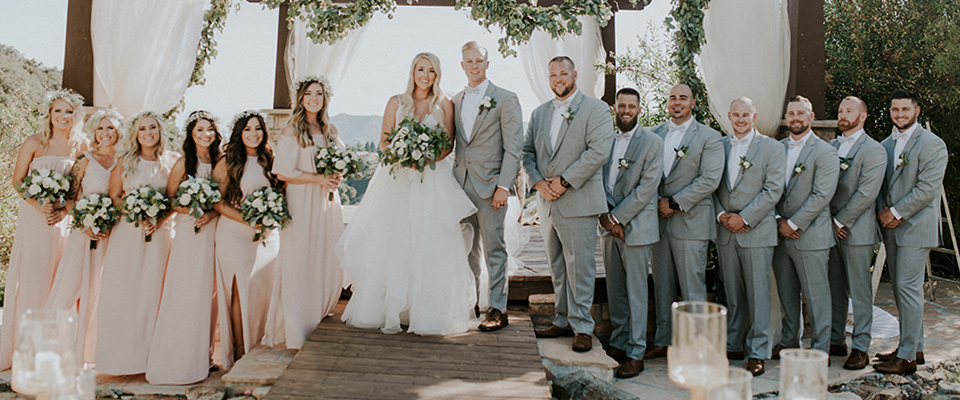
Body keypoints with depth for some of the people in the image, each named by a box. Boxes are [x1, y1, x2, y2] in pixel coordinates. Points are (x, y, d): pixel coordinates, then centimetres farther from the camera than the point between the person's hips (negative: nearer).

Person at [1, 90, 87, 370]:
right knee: (30, 276, 0)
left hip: (65, 218, 2)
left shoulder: (81, 146, 4)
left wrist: (65, 209, -9)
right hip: (33, 216, -2)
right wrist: (39, 205, -15)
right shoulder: (34, 143, -2)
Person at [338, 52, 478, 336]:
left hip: (433, 181, -1)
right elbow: (383, 142, 7)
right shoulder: (396, 102, 8)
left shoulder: (444, 104, 7)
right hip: (398, 180, 1)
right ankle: (390, 311, 10)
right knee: (392, 244, 1)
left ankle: (429, 312, 3)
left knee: (429, 245, -5)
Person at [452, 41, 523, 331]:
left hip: (490, 186, -5)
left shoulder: (505, 99, -2)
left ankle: (498, 310, 7)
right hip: (460, 185, 5)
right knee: (467, 249, 11)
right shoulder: (455, 101, 14)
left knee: (493, 250, -1)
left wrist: (503, 186, -14)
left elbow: (514, 148, -7)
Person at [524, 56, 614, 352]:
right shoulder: (539, 113, 17)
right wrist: (539, 182, -3)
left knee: (580, 266, -3)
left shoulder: (596, 109, -2)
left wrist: (564, 181, -16)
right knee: (557, 267, 12)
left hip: (578, 202, -6)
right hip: (547, 203, 6)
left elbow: (599, 151, -13)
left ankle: (582, 327, 6)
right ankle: (563, 322, 22)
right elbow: (528, 152, 15)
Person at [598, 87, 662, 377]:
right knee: (615, 290, 11)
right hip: (609, 225, 5)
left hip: (636, 226, -5)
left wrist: (617, 217, -14)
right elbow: (599, 179, 9)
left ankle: (635, 354, 5)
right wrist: (605, 216, -6)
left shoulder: (652, 142, -4)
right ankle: (618, 343, 23)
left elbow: (647, 187, -11)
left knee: (636, 291, -1)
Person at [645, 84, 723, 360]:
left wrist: (675, 203, -14)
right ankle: (663, 341, 21)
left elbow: (710, 179, -10)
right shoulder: (654, 134, 13)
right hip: (659, 220, 5)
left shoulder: (709, 137, -1)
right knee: (662, 286, 10)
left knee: (692, 288, -1)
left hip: (690, 221, -4)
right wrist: (657, 202, -5)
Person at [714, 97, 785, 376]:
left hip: (756, 231, -4)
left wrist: (743, 218, -13)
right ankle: (733, 345, 21)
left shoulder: (772, 148, 0)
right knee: (732, 293, 11)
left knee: (758, 293, -1)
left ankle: (757, 353, 6)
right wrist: (721, 215, -5)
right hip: (725, 231, 4)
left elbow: (773, 190, -7)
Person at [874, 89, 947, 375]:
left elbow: (928, 188, -15)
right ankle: (914, 347, 23)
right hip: (891, 228, 7)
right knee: (900, 288, 12)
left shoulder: (932, 144, -7)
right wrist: (882, 210, 0)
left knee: (908, 287, -8)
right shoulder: (885, 145, 14)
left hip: (915, 228, -7)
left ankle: (907, 356, -1)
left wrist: (896, 212, -15)